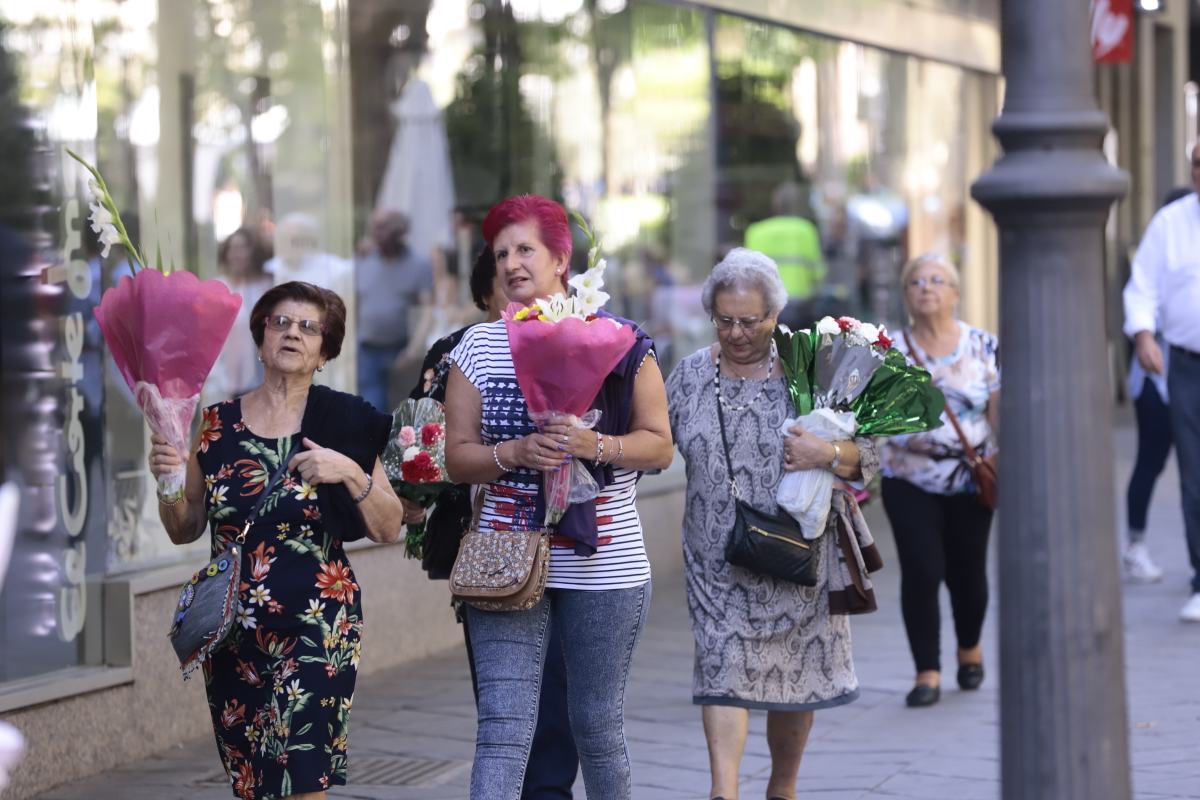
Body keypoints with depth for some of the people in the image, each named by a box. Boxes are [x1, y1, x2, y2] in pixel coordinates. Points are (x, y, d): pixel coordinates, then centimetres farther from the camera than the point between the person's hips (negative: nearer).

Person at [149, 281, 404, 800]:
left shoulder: (344, 421, 0)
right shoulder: (216, 425, 6)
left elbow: (388, 529, 0)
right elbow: (184, 531, 12)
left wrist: (352, 474, -16)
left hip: (317, 626, -3)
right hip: (232, 632, 3)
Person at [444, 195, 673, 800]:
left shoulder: (619, 343, 2)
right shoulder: (477, 348, 7)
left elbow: (659, 445, 2)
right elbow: (457, 457, 6)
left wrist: (595, 445, -17)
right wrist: (517, 453, -14)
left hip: (603, 566, -1)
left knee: (597, 724, 8)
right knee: (503, 727, -8)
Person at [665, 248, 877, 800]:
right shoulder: (690, 374, 5)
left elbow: (865, 454, 0)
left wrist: (828, 455, -20)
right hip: (717, 556, 1)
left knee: (796, 672, 9)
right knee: (723, 666, -13)